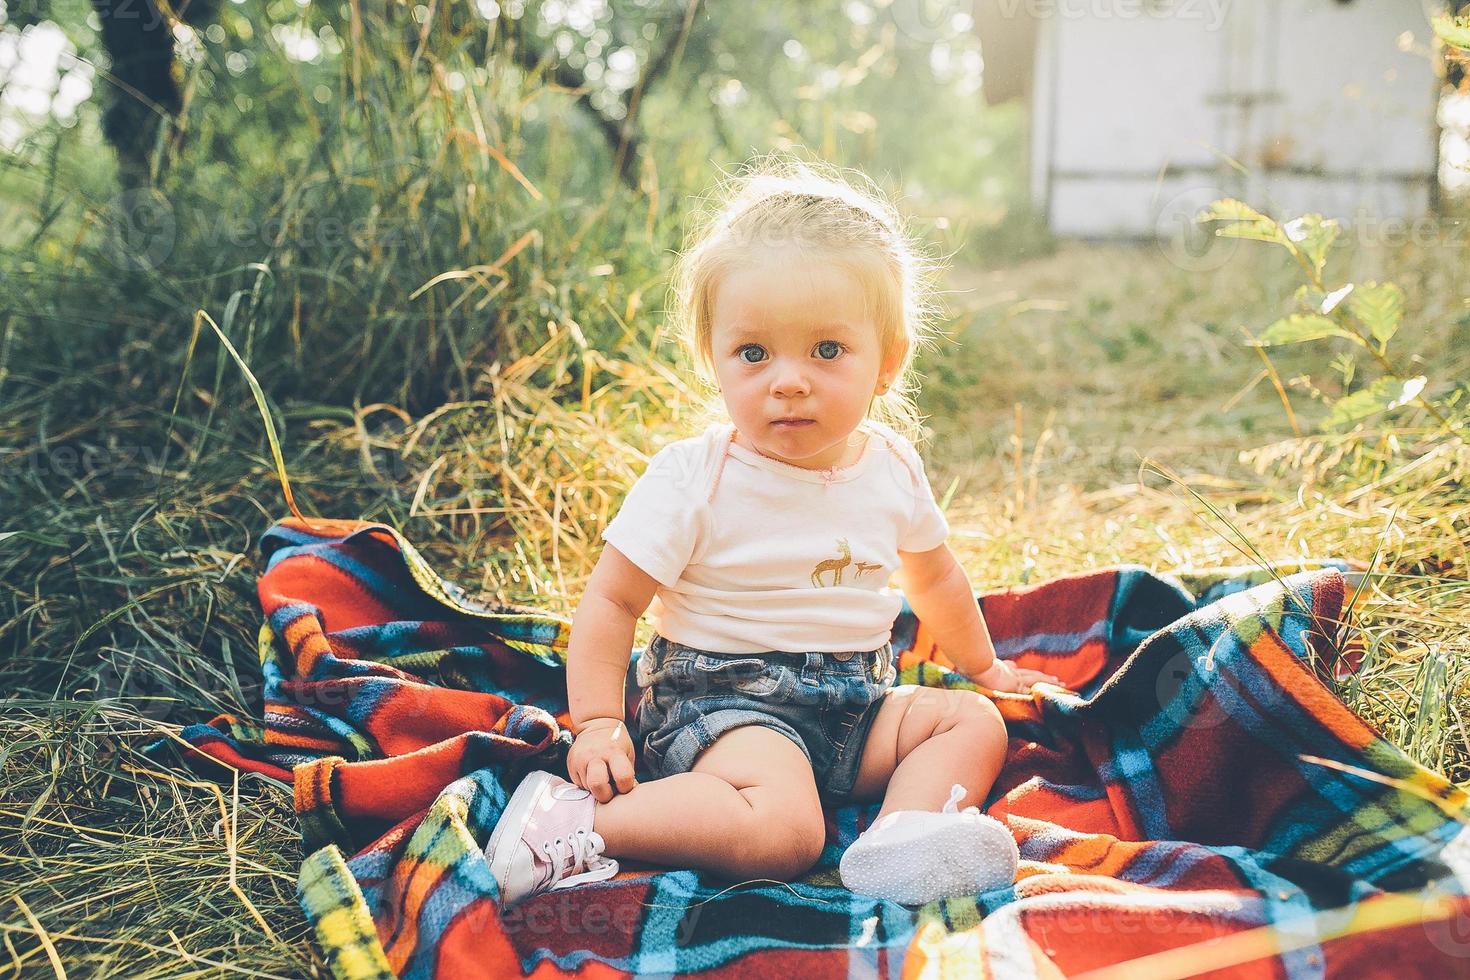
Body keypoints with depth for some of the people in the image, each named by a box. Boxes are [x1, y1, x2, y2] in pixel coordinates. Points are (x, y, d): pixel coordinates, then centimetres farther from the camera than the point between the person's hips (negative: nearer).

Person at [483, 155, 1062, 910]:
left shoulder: (891, 468, 3)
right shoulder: (692, 480, -15)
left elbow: (933, 577, 22)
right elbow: (611, 601, -10)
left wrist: (981, 665, 33)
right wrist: (597, 724, -17)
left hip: (853, 704, 7)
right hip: (722, 699, -7)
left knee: (975, 721, -2)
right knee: (783, 833, -30)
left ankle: (904, 834, -26)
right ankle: (573, 827, -22)